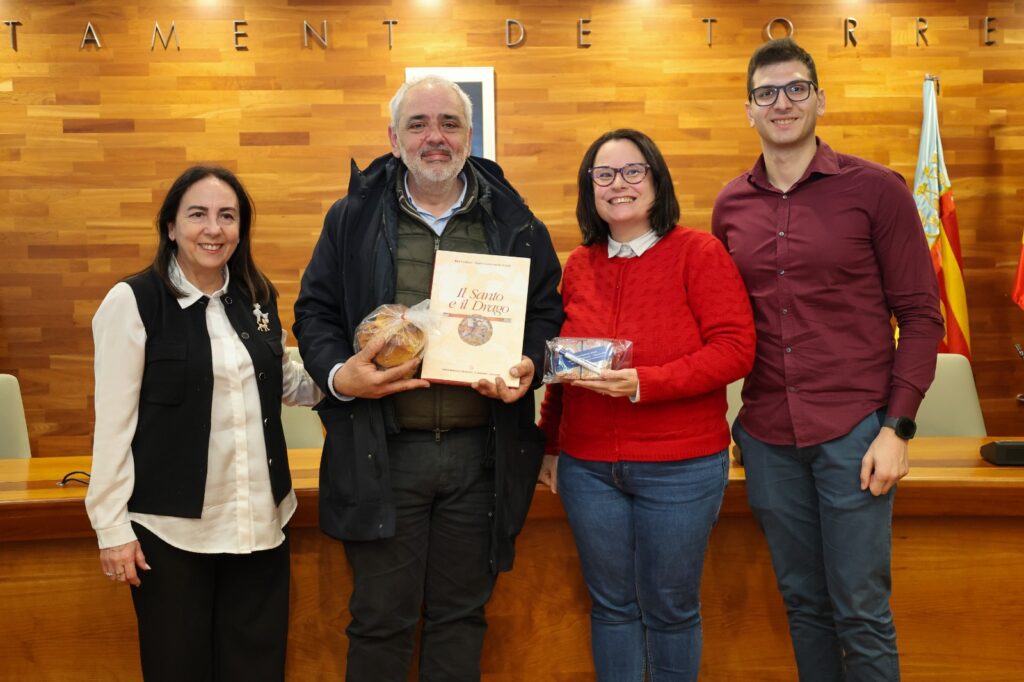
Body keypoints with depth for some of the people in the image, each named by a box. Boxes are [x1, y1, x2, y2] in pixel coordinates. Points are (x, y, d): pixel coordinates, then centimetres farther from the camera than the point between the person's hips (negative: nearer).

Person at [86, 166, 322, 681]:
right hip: (172, 525, -4)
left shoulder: (258, 298, 8)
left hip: (260, 520, 5)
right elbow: (114, 420, -8)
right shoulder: (134, 301, -8)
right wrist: (112, 526, -9)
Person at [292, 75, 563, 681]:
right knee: (380, 619, 10)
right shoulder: (354, 219, 4)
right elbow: (315, 312, 6)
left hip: (482, 450, 1)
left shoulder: (514, 222, 6)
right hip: (381, 452, -1)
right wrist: (339, 375, -13)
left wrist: (528, 367, -10)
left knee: (462, 614, 16)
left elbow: (548, 311, 10)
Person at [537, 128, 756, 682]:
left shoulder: (699, 253, -6)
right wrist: (550, 444, 14)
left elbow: (736, 348, -15)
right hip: (588, 466, 4)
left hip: (681, 468, -3)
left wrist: (644, 383, -23)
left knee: (671, 609, 11)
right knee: (611, 606, 14)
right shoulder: (578, 266, 8)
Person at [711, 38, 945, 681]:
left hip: (854, 432, -3)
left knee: (861, 611, 4)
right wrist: (732, 415, 6)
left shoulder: (876, 189, -4)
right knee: (803, 602, 15)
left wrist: (897, 427, -10)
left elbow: (921, 314, -4)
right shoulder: (730, 206, 7)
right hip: (767, 436, 4)